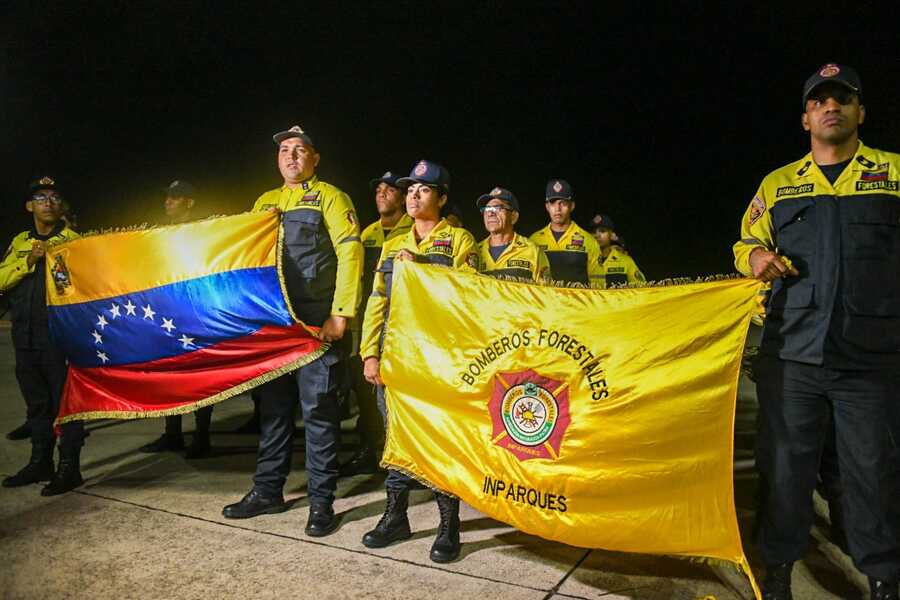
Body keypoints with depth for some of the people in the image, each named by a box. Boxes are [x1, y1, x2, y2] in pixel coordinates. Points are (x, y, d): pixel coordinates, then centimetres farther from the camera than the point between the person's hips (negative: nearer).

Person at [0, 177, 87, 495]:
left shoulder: (73, 240, 2)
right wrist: (29, 260, -7)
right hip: (26, 335, 6)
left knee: (65, 400, -4)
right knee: (37, 403, 15)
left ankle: (69, 468, 1)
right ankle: (40, 463, 26)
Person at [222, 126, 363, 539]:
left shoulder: (330, 198, 1)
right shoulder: (264, 203, 18)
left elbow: (349, 254, -8)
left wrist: (340, 314, -16)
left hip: (317, 322, -5)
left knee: (318, 408, -2)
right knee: (273, 406, 12)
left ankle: (321, 501, 8)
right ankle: (268, 491, 25)